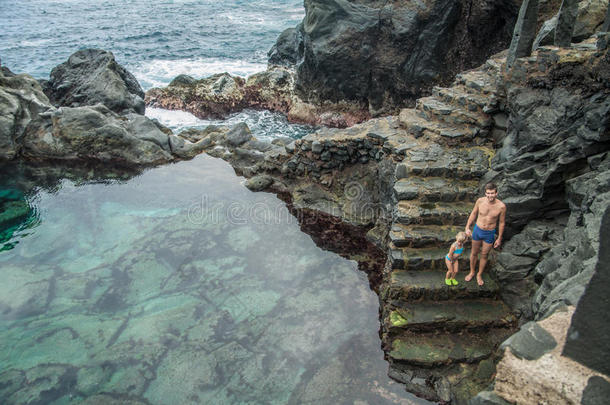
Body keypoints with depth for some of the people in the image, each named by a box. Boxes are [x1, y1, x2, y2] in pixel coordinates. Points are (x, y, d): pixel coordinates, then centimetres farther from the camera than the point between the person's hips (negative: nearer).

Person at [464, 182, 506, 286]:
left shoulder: (501, 206, -19)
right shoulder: (480, 201, -16)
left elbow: (501, 223, -6)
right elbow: (474, 213, 2)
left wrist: (499, 238, 0)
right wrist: (467, 227, 1)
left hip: (489, 234, -1)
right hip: (477, 230, 1)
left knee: (484, 255, 16)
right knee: (474, 253, 18)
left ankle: (479, 275, 38)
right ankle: (472, 272, 40)